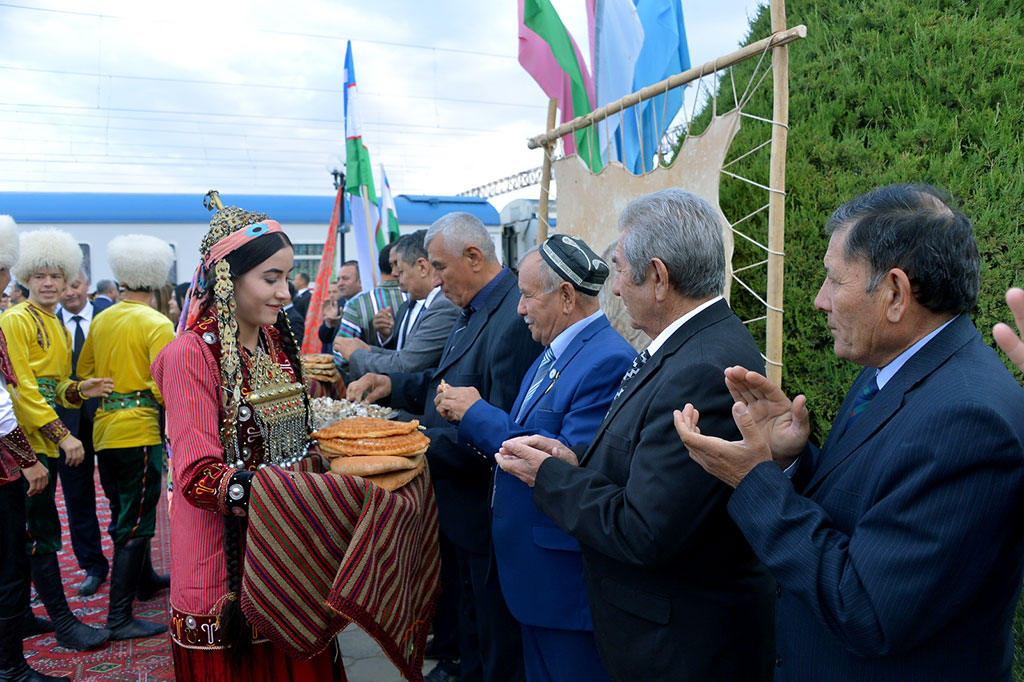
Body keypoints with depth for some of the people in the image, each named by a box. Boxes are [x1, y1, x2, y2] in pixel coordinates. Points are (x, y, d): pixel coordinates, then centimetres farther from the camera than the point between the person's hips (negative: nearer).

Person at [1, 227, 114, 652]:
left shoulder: (59, 329, 17)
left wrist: (81, 390, -1)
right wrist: (62, 434, -18)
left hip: (48, 442, 8)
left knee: (35, 533, 15)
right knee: (45, 532, -3)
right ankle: (64, 624, 4)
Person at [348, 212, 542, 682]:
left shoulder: (513, 321, -26)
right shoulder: (475, 309, 6)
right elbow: (447, 382, 15)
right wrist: (393, 386, 2)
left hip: (490, 518, -9)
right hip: (464, 509, 10)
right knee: (470, 629, 27)